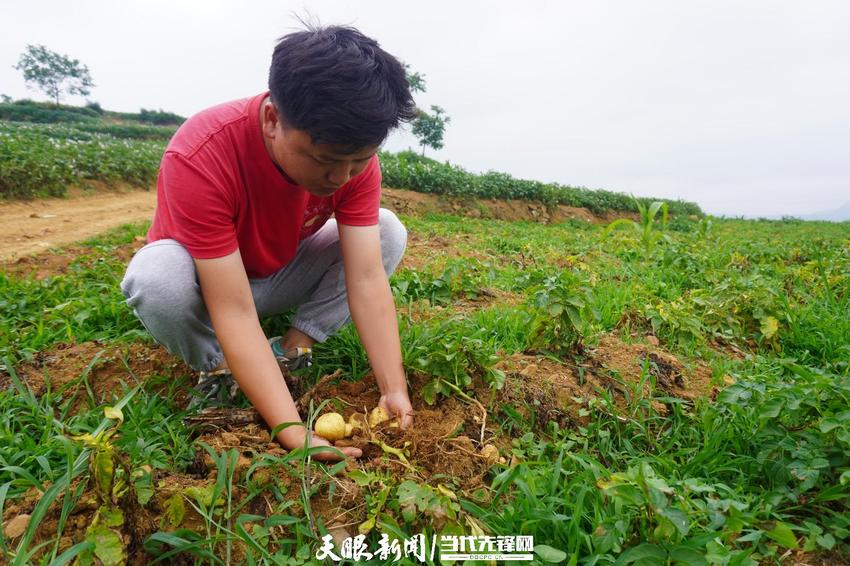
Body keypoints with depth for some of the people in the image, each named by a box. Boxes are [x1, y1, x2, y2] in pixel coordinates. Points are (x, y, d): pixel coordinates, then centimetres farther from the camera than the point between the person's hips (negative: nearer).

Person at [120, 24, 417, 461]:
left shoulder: (353, 151, -22)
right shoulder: (200, 157, -36)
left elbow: (367, 279, -26)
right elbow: (235, 312, -38)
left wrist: (394, 390, -33)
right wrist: (293, 432, -41)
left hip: (278, 276, 4)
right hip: (202, 283, -3)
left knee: (388, 232, -14)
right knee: (157, 276, -38)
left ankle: (295, 347, -11)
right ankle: (217, 370, -8)